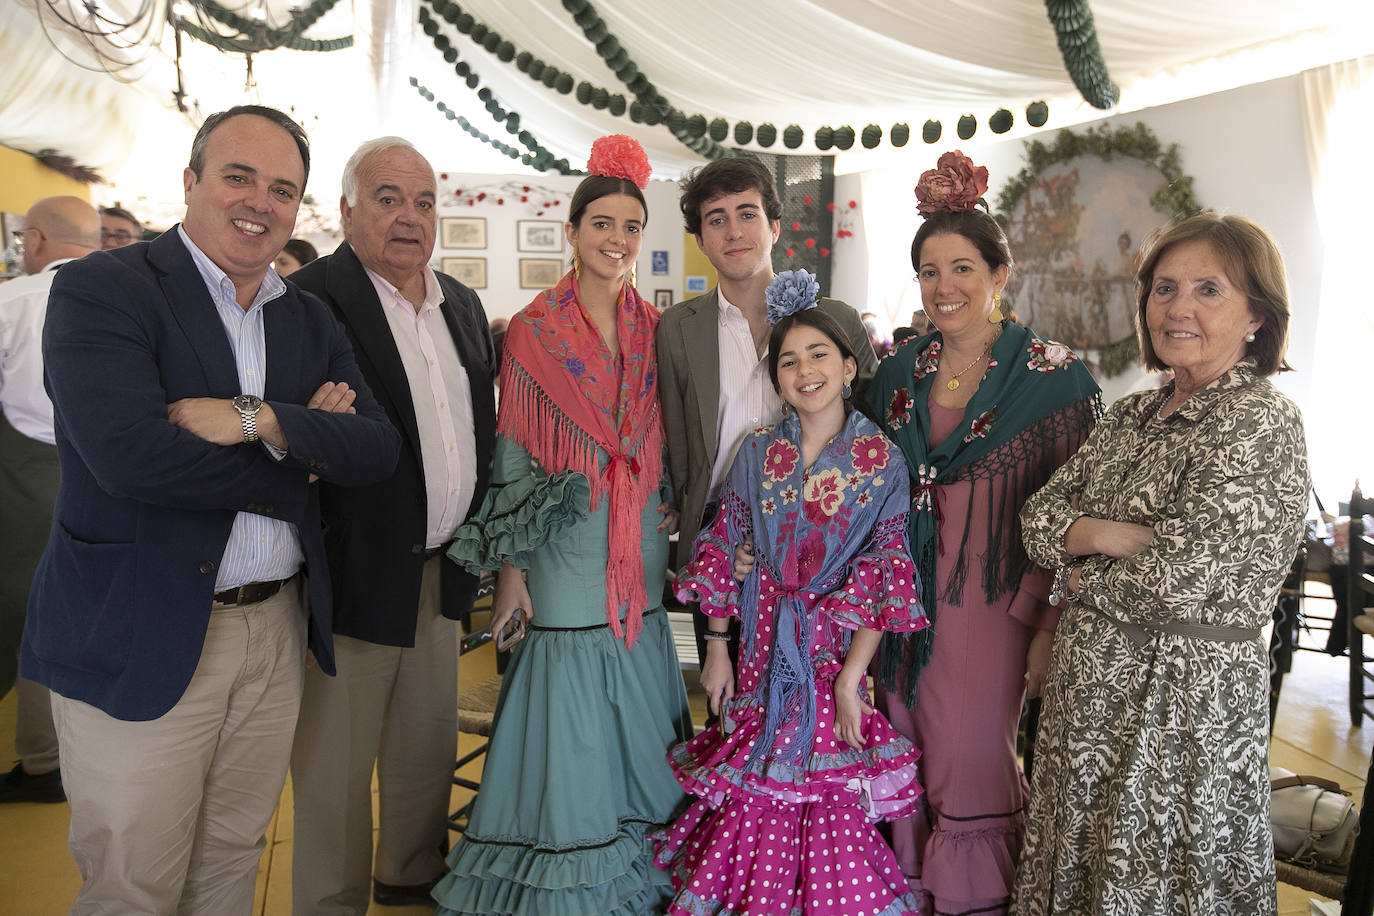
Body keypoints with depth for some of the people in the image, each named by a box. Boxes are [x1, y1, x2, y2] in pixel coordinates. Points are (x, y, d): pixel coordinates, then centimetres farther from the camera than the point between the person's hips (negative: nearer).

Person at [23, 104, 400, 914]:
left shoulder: (312, 322, 10)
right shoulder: (100, 289, -8)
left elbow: (379, 449, -2)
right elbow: (128, 452, -23)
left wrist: (257, 418, -19)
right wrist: (300, 459, -12)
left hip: (276, 633, 5)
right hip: (139, 640, -5)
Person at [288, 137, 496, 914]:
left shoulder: (464, 305, 11)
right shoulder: (312, 298, -11)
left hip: (443, 573, 7)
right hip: (359, 574, -7)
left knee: (428, 743, 20)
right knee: (337, 762, 7)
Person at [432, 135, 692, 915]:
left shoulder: (654, 329, 6)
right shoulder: (535, 331, -5)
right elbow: (514, 455, -5)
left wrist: (675, 523, 7)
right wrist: (509, 569, -8)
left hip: (642, 558, 4)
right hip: (567, 552, -4)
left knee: (637, 728, 14)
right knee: (570, 733, 6)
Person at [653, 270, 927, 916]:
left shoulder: (881, 461, -6)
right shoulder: (756, 454, 1)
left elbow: (885, 579, -9)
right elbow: (724, 554, 5)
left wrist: (850, 678, -13)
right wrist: (717, 649, 4)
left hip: (836, 646, -2)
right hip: (763, 649, 2)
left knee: (830, 796, 4)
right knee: (755, 794, 8)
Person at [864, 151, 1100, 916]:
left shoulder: (1053, 377, -7)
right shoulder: (900, 373, 7)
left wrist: (1050, 629, -13)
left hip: (994, 604, -4)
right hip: (907, 597, 4)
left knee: (971, 770, 4)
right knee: (913, 766, 14)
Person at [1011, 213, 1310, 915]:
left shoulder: (1260, 421, -16)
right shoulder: (1133, 414, 8)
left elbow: (1178, 580, -24)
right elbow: (1038, 516, 3)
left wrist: (1079, 576, -7)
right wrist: (1104, 533, -17)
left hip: (1182, 698, -7)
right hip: (1091, 688, 7)